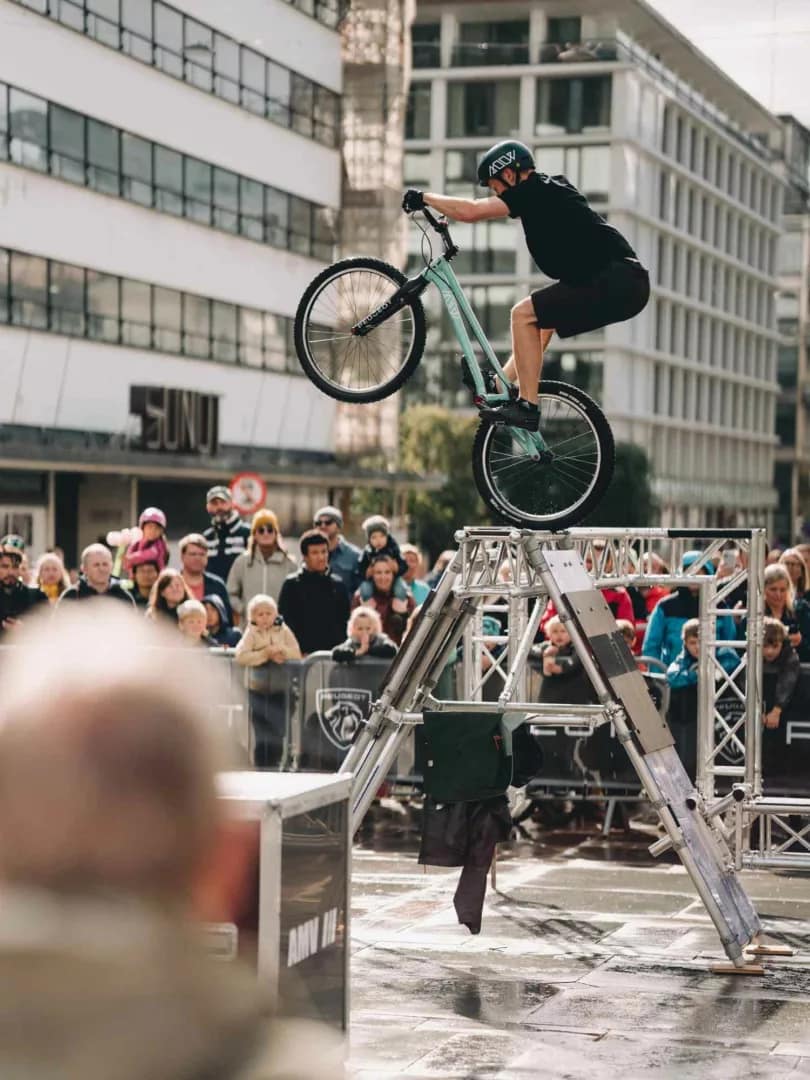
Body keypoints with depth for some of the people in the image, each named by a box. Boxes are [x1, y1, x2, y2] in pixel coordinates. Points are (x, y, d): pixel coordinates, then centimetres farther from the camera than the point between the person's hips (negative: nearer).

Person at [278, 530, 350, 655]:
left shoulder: (338, 585, 11)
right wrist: (300, 652, -10)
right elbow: (285, 622, -2)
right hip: (302, 654, -3)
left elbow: (344, 621, 15)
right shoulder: (292, 584, 1)